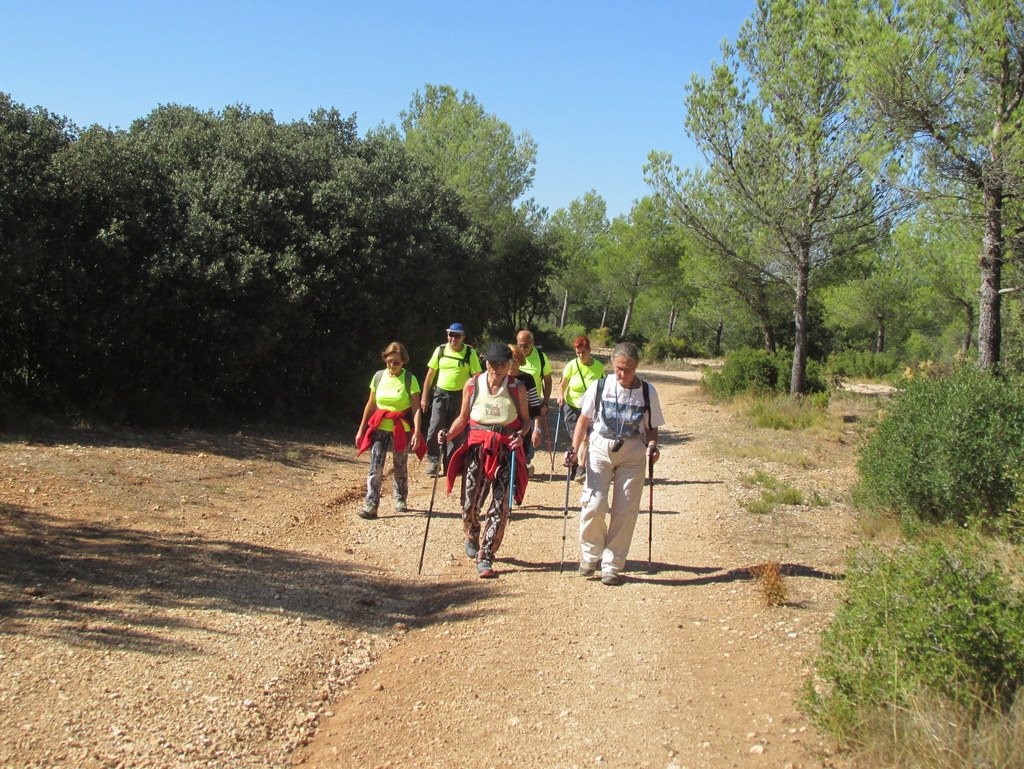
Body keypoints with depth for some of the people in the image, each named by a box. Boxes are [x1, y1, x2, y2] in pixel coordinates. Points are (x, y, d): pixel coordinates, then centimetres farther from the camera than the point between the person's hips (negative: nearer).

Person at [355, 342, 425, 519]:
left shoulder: (409, 379, -5)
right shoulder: (379, 377, 4)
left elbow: (415, 408, -8)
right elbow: (370, 405, 11)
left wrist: (417, 432, -18)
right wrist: (361, 430, 11)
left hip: (402, 430, -2)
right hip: (379, 428, 2)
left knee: (400, 467, 9)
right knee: (375, 467, -8)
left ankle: (401, 501, 28)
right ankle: (371, 505, -8)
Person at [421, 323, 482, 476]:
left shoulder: (470, 353, -3)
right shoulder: (440, 350, 3)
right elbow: (430, 374, 7)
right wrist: (424, 397, 5)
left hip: (460, 396, -1)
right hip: (440, 394, 1)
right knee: (435, 427, -11)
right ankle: (433, 461, -2)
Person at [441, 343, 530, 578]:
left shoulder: (517, 389, 3)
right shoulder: (472, 385, 5)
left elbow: (525, 420, 11)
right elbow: (463, 418, 12)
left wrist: (520, 435, -9)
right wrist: (448, 434, -5)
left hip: (506, 451, 0)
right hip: (477, 449, 1)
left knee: (499, 508, -5)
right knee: (469, 504, -2)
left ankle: (485, 558, 4)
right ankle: (472, 537, 32)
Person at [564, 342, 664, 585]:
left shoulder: (647, 392, 1)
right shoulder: (599, 387, -2)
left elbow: (651, 428, 8)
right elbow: (584, 420, 5)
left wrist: (652, 445, -12)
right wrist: (574, 449, -6)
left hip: (633, 455, 1)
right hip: (600, 449, -1)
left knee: (625, 511, 0)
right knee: (594, 505, -11)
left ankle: (612, 565, 13)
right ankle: (590, 554, 15)